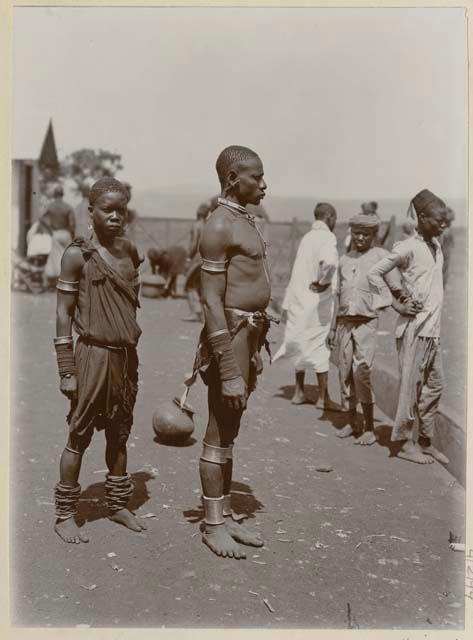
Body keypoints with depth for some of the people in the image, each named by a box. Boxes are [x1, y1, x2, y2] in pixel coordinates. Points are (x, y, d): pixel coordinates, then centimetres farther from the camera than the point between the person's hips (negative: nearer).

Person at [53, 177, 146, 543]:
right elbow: (64, 313, -8)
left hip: (127, 356, 5)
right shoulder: (78, 255, -8)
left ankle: (118, 504, 29)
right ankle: (65, 515, 15)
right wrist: (66, 370, -11)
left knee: (119, 433, 15)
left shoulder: (130, 252, 8)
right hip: (93, 354, -5)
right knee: (80, 435, 3)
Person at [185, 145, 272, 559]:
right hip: (230, 337, -9)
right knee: (218, 435, 1)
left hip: (249, 335, 10)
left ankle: (226, 515, 27)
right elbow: (211, 301, -20)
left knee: (230, 432, 15)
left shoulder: (244, 223, 15)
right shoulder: (219, 226, -15)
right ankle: (213, 526, 12)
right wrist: (229, 372, -23)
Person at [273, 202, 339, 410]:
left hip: (298, 299, 7)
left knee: (302, 345, 16)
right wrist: (324, 282, -18)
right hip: (317, 300, -7)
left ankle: (299, 391, 25)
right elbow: (329, 261, -32)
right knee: (319, 346, 2)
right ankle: (323, 397, 10)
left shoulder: (307, 237, 13)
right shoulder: (327, 237, -12)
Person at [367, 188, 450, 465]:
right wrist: (399, 304, -13)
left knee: (435, 385, 12)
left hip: (433, 328, 8)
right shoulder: (408, 247, -12)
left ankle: (426, 442, 23)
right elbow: (375, 273, -12)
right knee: (411, 386, -2)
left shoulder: (436, 244, 12)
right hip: (415, 328, -8)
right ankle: (405, 442, 9)